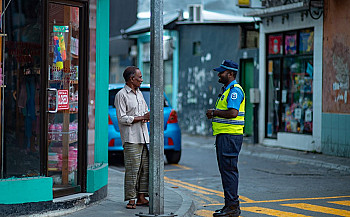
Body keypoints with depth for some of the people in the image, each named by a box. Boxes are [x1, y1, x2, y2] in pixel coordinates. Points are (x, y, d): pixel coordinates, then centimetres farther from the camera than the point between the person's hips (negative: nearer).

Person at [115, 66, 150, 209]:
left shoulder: (139, 93, 19)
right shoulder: (121, 95, -6)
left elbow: (146, 112, 25)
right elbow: (122, 118, -12)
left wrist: (147, 117, 1)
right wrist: (141, 117, -15)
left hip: (144, 137, 8)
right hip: (131, 138, -8)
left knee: (145, 168, 5)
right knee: (132, 169, -10)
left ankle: (141, 197, 10)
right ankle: (131, 199, -6)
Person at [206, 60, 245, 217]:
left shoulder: (235, 90, -13)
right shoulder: (227, 90, 20)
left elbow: (233, 113, -24)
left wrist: (214, 112, -12)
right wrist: (214, 114, 9)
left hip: (230, 135, -11)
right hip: (223, 135, 11)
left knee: (229, 170, -10)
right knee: (225, 169, 12)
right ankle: (230, 204, 17)